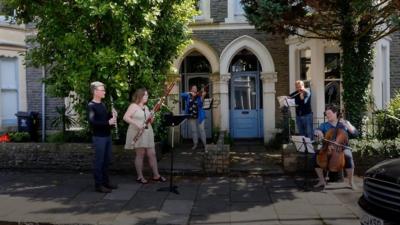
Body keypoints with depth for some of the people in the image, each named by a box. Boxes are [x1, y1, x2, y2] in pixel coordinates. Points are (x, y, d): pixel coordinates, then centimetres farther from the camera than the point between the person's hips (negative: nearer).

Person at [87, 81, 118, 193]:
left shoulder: (102, 104, 13)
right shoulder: (91, 105, -13)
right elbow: (92, 122, -25)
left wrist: (113, 116, 2)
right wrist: (108, 122, -27)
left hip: (107, 136, 8)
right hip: (99, 137, -8)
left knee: (107, 160, 14)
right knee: (99, 161, -2)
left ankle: (106, 181, 25)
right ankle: (98, 185, 5)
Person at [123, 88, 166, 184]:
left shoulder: (146, 107, 16)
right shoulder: (133, 106, -7)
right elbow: (125, 117, -17)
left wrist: (152, 117, -4)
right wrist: (136, 124, -26)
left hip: (147, 133, 7)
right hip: (137, 134, -7)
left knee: (152, 154, 6)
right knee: (140, 154, -1)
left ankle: (156, 175, 13)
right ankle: (140, 177, 11)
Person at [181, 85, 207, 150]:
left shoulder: (199, 96, -1)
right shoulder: (188, 97, 4)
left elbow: (200, 105, -15)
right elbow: (182, 95, -12)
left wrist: (202, 97, -28)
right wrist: (190, 93, -20)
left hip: (199, 116, -2)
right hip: (191, 117, 2)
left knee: (201, 130, -4)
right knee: (193, 130, 9)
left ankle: (205, 144, 2)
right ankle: (195, 144, 22)